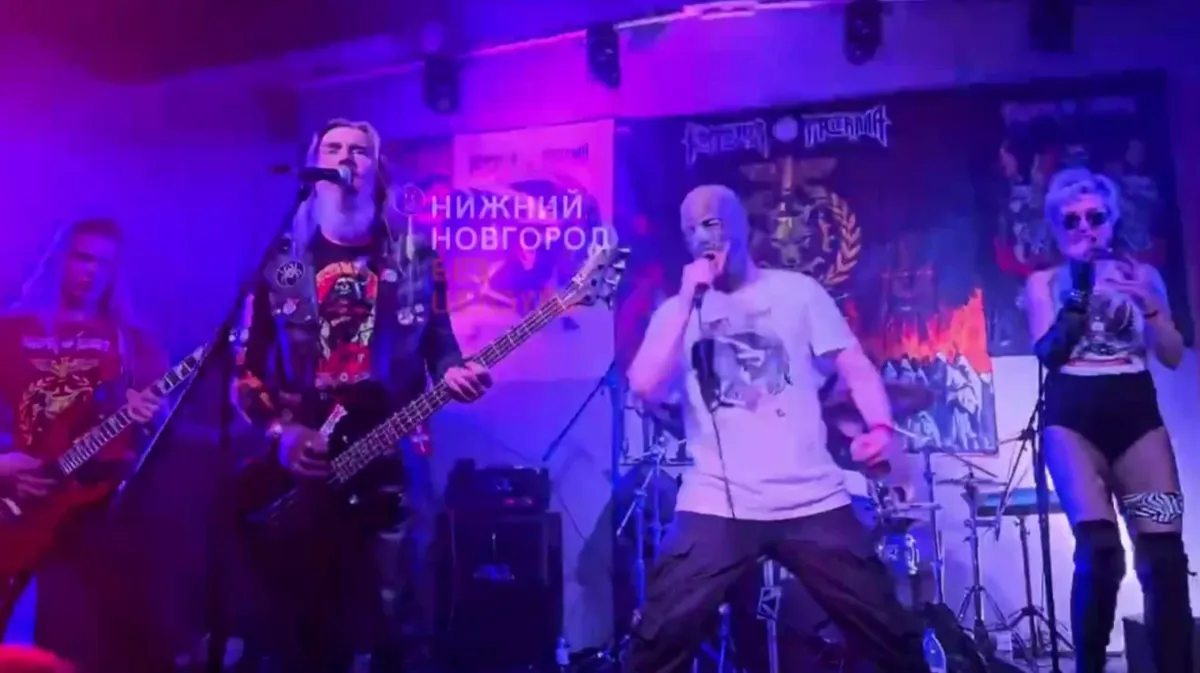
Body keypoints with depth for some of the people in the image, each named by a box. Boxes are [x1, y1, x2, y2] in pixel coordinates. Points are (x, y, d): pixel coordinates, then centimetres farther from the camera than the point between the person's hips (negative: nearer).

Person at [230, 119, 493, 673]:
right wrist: (278, 433, -9)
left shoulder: (416, 260, 8)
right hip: (295, 475, 0)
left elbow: (440, 347, 10)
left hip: (387, 469, 0)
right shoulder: (279, 260, 7)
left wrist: (455, 375, -13)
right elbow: (245, 367, 6)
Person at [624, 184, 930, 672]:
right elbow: (644, 387, -8)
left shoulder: (798, 291, 8)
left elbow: (857, 369, 6)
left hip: (811, 500, 1)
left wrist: (880, 427, -14)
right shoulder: (675, 311, 7)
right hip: (716, 505, 0)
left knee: (890, 632, 7)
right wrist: (688, 302, -10)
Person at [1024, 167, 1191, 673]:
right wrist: (1080, 283, -7)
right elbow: (1048, 352, -3)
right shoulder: (1043, 282, 12)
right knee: (1099, 549, -19)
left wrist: (1148, 303, -7)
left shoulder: (1142, 274, 16)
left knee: (1164, 551, -12)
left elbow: (1174, 356, 10)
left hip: (1137, 412, 3)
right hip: (1072, 415, -2)